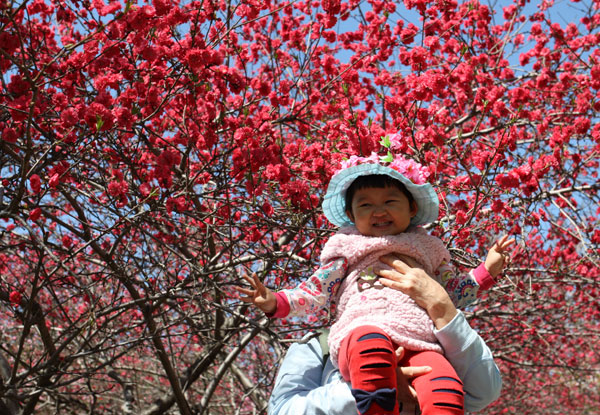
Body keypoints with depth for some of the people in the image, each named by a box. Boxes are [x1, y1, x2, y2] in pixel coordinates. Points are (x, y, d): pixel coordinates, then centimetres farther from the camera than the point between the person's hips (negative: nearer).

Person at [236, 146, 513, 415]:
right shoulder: (349, 250, 23)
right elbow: (316, 292, 18)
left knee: (446, 391, -33)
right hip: (360, 332, -2)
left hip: (419, 344, 2)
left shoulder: (427, 251, 30)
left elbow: (453, 292, 34)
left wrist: (487, 270, 24)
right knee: (372, 342, -42)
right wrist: (275, 302, 3)